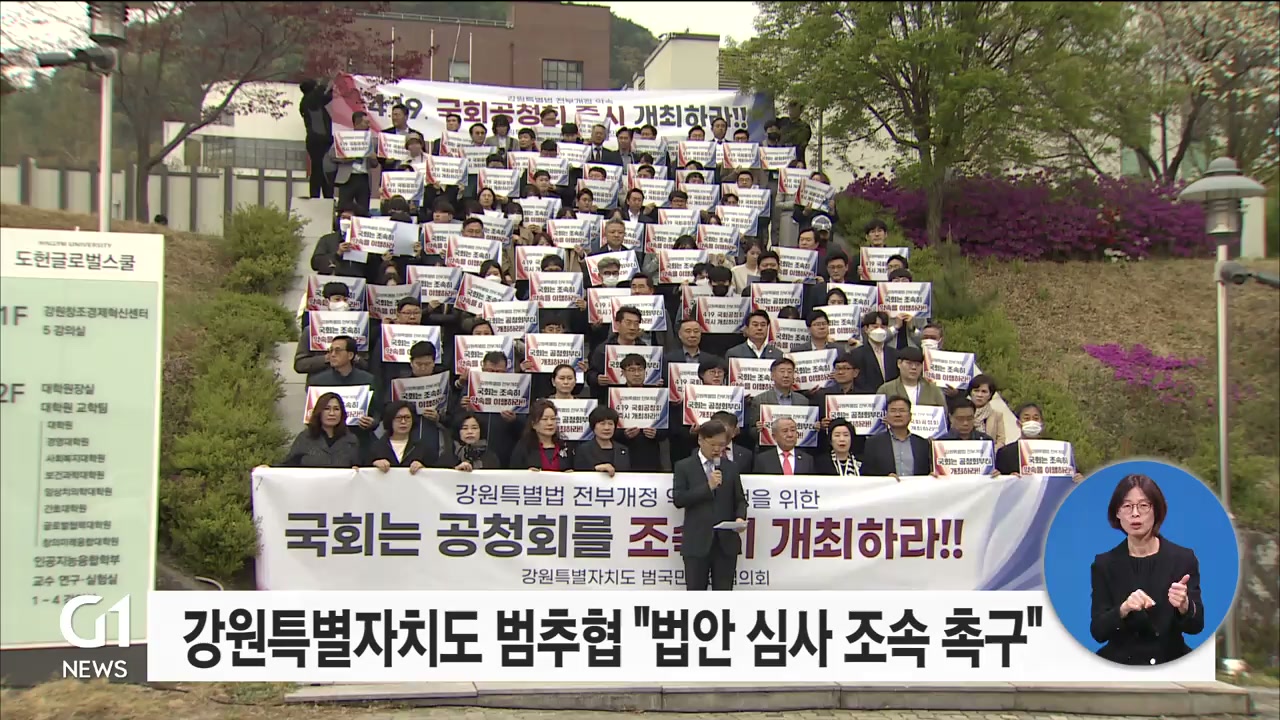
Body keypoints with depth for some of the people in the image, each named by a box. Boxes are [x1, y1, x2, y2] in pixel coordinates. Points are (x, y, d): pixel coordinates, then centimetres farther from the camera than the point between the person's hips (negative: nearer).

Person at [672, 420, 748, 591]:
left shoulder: (731, 468, 12)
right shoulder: (683, 467, 3)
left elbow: (740, 500, 13)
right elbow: (678, 499, -7)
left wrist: (740, 517, -8)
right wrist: (707, 487, -14)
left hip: (726, 541, 3)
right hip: (697, 542, -3)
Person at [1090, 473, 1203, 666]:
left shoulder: (1184, 558, 0)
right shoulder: (1104, 564, 1)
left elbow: (1195, 626, -4)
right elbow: (1098, 631, -5)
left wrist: (1184, 605, -25)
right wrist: (1124, 608, -24)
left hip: (1171, 664, 1)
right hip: (1121, 664, -1)